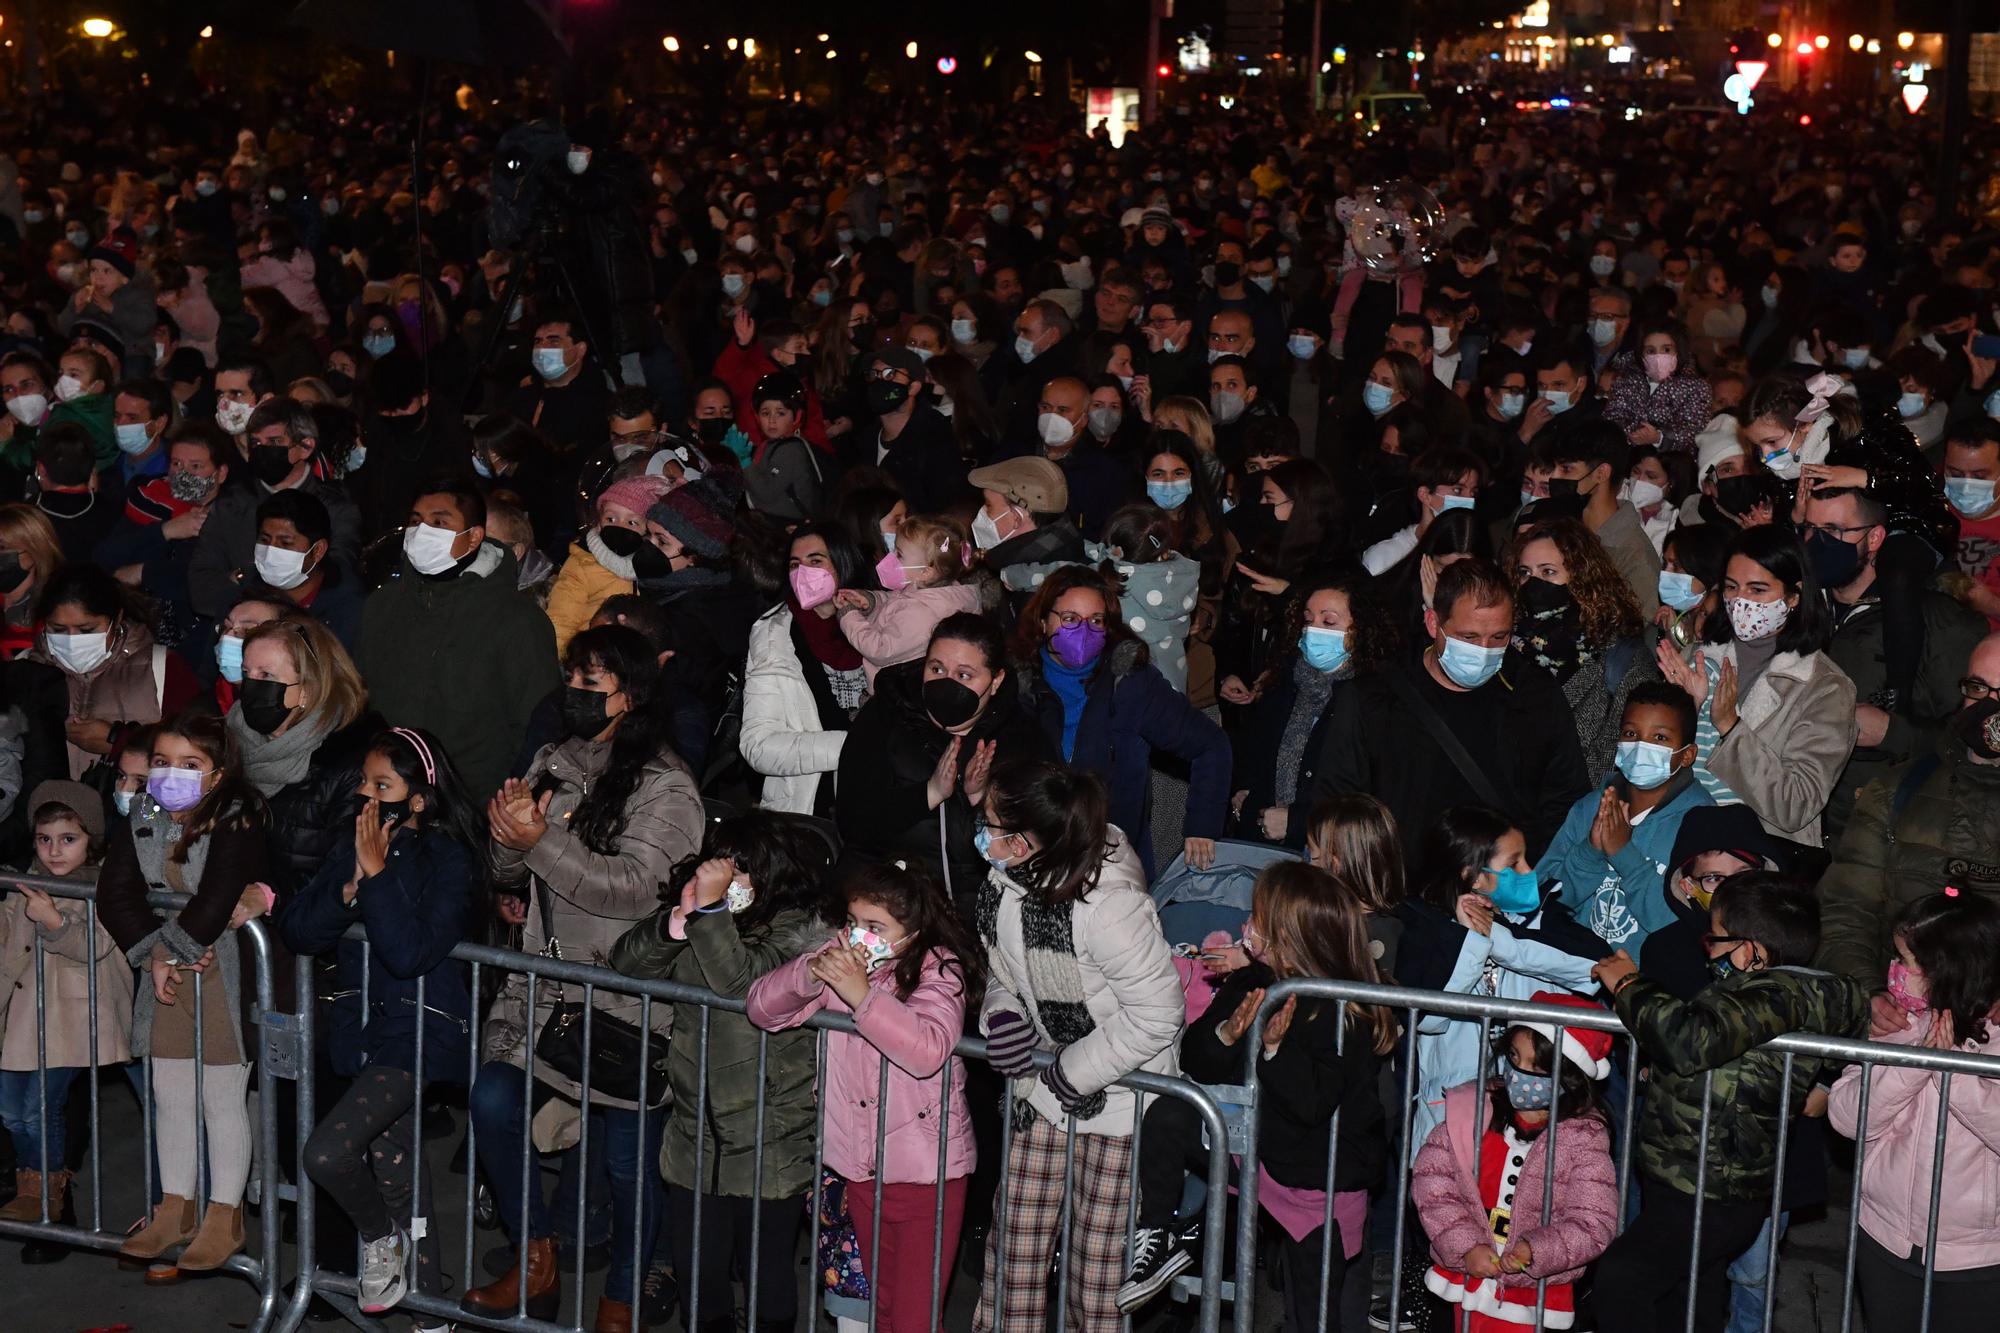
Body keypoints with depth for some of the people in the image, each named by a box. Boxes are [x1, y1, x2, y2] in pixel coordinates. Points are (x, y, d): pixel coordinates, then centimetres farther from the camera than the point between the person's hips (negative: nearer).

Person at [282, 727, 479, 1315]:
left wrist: (377, 873, -20)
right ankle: (428, 1301, 24)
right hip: (363, 1022, 6)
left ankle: (382, 1239, 9)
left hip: (423, 1028, -6)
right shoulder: (349, 847, 8)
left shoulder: (450, 859, -10)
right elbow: (296, 931, 0)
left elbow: (410, 953, -23)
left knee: (327, 1154, -20)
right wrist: (351, 886, -15)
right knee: (393, 1164, 10)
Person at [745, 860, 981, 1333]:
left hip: (927, 1169, -5)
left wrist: (862, 995, -35)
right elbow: (762, 1008, -6)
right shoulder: (841, 954, -1)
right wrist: (809, 973, -23)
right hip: (861, 1165, 6)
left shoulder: (939, 970, -16)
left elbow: (928, 1051, -35)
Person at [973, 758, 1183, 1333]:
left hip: (1116, 1092, -7)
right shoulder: (1004, 883, -4)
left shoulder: (1107, 904, -28)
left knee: (1099, 1259, 2)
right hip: (1041, 1082, 7)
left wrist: (1073, 1074, -17)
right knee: (1014, 1243, 9)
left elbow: (1157, 1012, -23)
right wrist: (1001, 1014, -7)